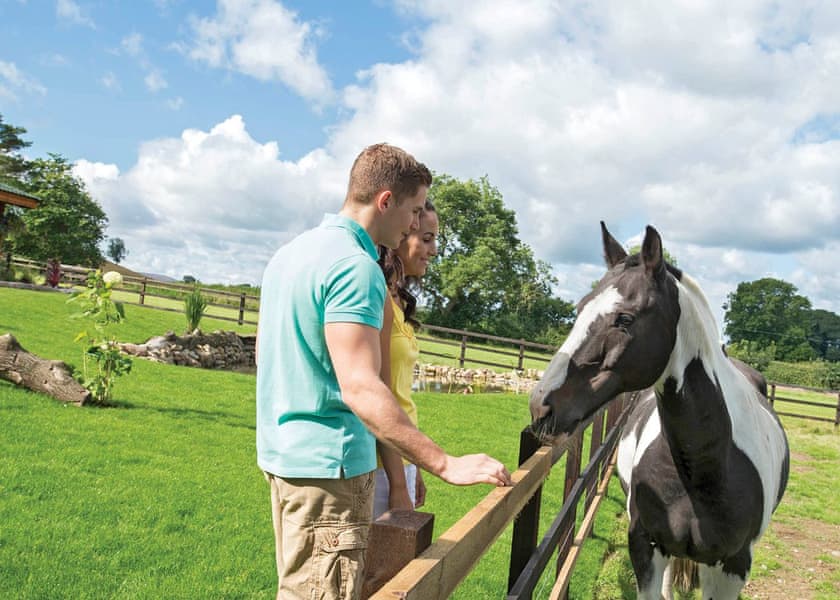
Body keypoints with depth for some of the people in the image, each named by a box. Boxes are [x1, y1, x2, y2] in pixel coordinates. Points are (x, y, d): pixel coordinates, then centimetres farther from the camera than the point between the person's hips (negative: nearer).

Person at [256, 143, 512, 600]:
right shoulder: (356, 266, -20)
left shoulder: (289, 252, 10)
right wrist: (446, 464, -30)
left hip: (279, 452, 10)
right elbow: (360, 387, -30)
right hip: (328, 463, -10)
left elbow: (263, 351, 19)